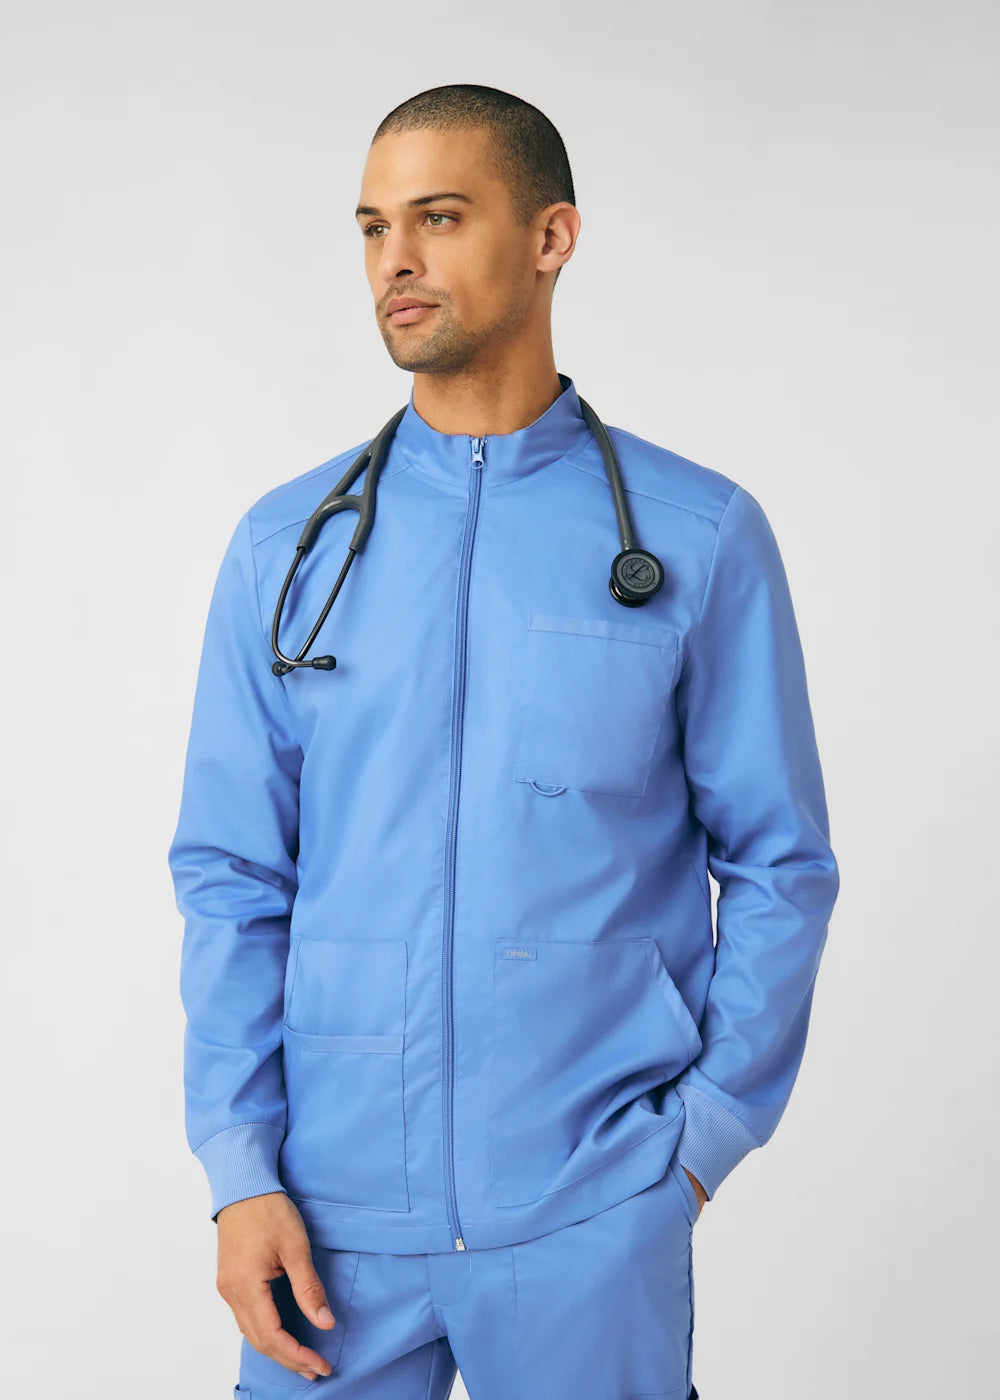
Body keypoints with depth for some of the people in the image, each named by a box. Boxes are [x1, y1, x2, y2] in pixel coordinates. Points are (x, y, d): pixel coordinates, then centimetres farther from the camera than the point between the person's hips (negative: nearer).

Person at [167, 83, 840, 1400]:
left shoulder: (698, 537, 0)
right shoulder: (286, 546, 6)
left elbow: (779, 866, 2)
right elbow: (232, 880, 5)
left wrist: (703, 1136, -3)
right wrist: (240, 1169, -2)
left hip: (592, 1217, -1)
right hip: (334, 1210, 2)